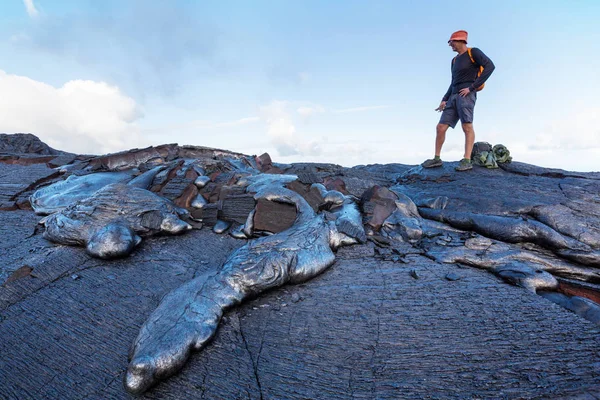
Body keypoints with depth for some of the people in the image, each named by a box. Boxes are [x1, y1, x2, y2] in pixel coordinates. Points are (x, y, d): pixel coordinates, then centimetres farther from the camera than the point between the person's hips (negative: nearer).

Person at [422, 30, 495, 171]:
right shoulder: (455, 60, 26)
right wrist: (444, 100, 13)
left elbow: (490, 66, -10)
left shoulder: (473, 52, 4)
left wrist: (472, 87, -15)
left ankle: (466, 161, -27)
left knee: (467, 127, -21)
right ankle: (437, 159, 5)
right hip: (454, 97, 7)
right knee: (440, 127, -2)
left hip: (466, 95, -7)